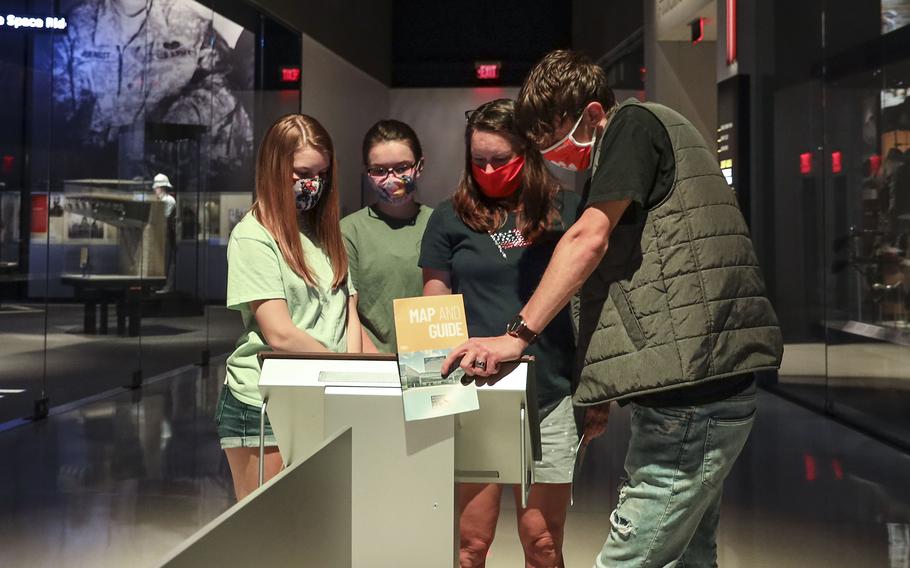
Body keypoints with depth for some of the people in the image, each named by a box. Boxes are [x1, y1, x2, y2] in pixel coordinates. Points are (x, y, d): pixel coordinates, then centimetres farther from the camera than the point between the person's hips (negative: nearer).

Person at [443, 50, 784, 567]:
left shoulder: (633, 123, -4)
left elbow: (590, 238, -15)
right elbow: (619, 266, 25)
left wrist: (518, 334, -14)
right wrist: (605, 393, 20)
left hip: (692, 389, -11)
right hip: (719, 385, 11)